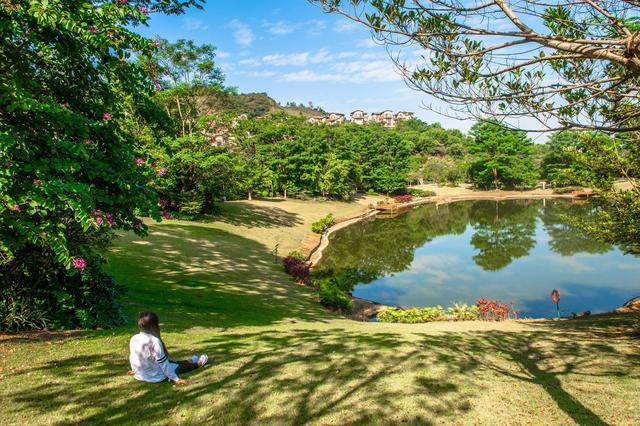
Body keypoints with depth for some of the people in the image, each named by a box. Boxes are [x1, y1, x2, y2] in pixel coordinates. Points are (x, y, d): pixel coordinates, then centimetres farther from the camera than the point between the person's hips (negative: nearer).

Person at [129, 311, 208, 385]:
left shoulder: (133, 339, -5)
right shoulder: (155, 341, -28)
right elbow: (163, 363, -23)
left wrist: (136, 370, 31)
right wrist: (175, 379, -15)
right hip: (156, 377, -8)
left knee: (171, 362, 29)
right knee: (181, 365, 16)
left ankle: (191, 361, 51)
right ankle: (198, 364, 42)